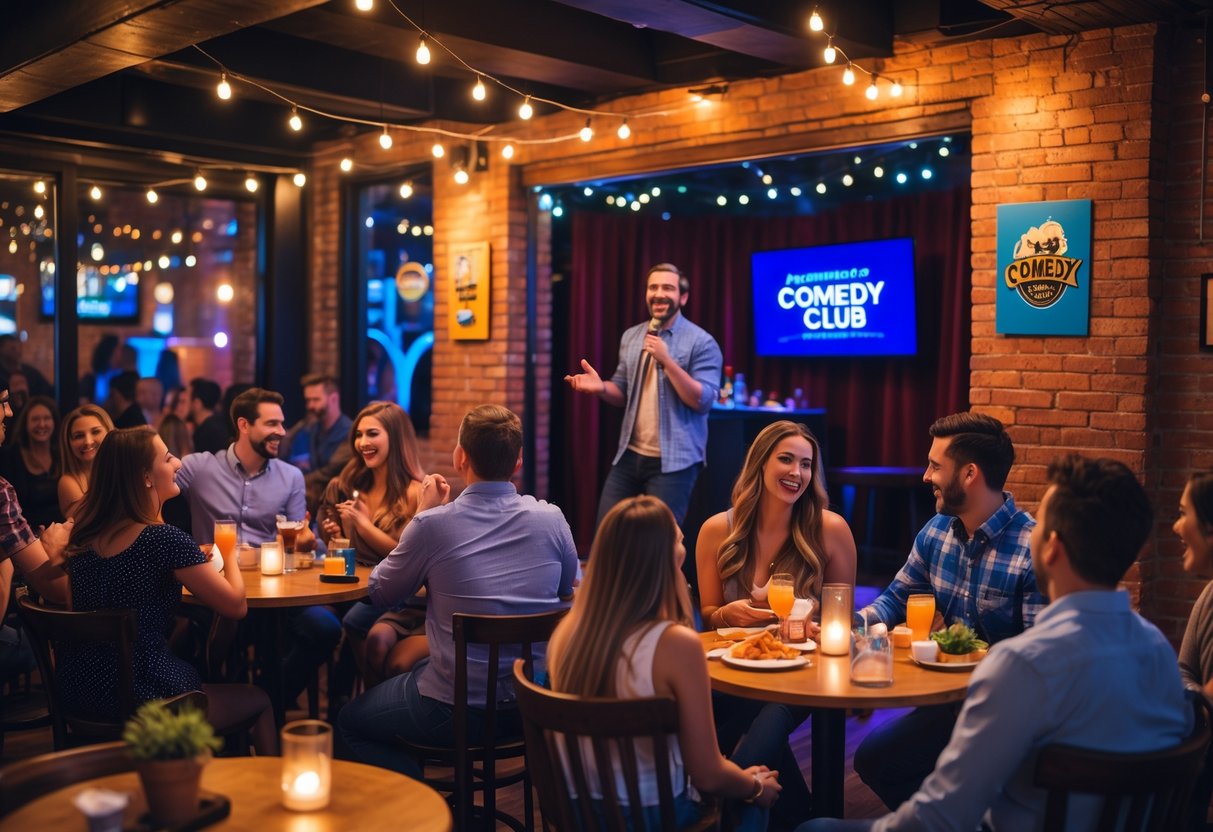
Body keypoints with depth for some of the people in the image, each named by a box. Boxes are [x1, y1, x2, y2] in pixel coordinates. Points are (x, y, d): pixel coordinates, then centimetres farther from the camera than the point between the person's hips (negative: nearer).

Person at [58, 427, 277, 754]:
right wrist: (228, 555, 7)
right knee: (259, 702, 16)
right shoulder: (165, 539, -20)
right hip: (140, 698, -7)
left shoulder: (84, 534, 1)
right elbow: (236, 606, -12)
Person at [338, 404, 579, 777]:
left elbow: (381, 592, 1)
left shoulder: (433, 524, -17)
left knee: (349, 722, 21)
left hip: (456, 711, -5)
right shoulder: (551, 519, -8)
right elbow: (567, 588, 13)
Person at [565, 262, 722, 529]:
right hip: (629, 455, 6)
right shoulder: (631, 337, 10)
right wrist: (601, 387, -6)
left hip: (674, 461, -6)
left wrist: (666, 360, -23)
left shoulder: (702, 343, -8)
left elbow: (703, 401, -15)